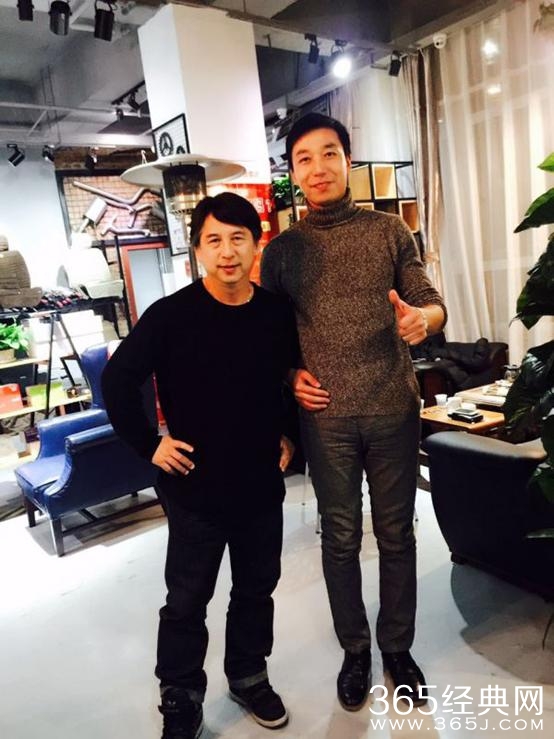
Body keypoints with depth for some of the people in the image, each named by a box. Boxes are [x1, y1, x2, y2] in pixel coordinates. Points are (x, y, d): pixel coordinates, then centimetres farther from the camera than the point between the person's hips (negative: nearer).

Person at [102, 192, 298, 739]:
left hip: (262, 482, 4)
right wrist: (149, 445, -10)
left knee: (257, 588, 20)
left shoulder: (278, 312, -4)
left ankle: (248, 677, 45)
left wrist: (288, 433, 6)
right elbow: (117, 380, -9)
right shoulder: (170, 315, -15)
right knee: (187, 600, 13)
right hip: (196, 486, -3)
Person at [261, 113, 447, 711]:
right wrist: (290, 374, -6)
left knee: (396, 534, 12)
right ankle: (355, 651, 33)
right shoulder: (281, 250, 4)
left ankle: (397, 647, 34)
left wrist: (422, 318, -19)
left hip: (394, 410, 1)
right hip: (327, 417, 0)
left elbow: (433, 303, 3)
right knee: (340, 538, 11)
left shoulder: (390, 231, 4)